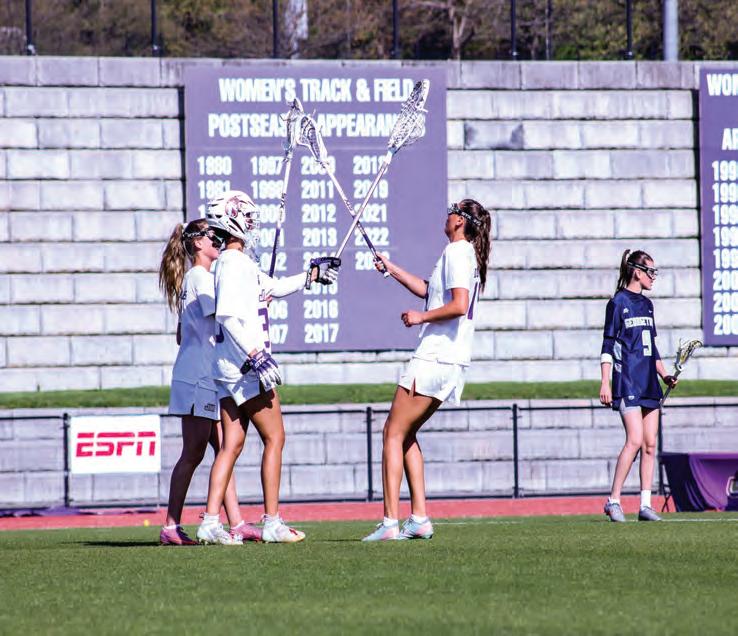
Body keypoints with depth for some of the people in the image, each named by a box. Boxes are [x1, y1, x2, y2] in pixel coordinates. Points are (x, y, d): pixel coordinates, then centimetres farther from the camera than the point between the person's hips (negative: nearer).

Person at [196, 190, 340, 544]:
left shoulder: (241, 263, 17)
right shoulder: (234, 263, -13)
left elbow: (274, 288, 33)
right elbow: (227, 315, -23)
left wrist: (312, 275, 38)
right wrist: (256, 355, -26)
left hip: (230, 369, 9)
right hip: (244, 366, -9)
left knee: (232, 445, 7)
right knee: (274, 438, -2)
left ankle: (210, 522, 0)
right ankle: (272, 524, -1)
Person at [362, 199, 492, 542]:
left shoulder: (456, 252, -12)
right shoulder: (464, 254, 18)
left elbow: (459, 305, -24)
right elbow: (429, 291, 32)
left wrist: (422, 317, -13)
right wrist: (392, 269, 32)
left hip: (434, 358, -10)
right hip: (452, 362, 10)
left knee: (393, 433, -6)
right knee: (405, 434, 16)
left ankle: (390, 522, -11)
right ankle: (419, 518, 11)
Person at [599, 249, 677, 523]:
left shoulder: (647, 304, 16)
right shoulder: (618, 302, -4)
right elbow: (608, 344, -7)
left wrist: (665, 375, 13)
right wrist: (605, 383, -12)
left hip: (649, 383, 7)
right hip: (627, 381, -7)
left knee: (650, 443, 3)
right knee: (635, 440, -16)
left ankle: (645, 505, 4)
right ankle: (613, 501, -9)